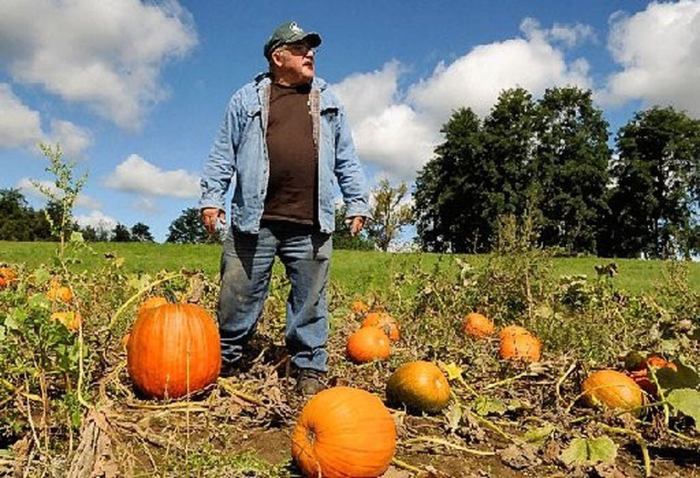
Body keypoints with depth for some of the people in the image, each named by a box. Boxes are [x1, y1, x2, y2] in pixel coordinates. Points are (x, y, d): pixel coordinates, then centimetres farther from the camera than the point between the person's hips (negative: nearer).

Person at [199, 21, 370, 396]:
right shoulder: (247, 98, 13)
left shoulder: (328, 102, 19)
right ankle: (223, 362, 21)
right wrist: (211, 198, 2)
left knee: (310, 302, 6)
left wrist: (358, 203, 10)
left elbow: (346, 160, 18)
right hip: (254, 221, -1)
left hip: (311, 225, 2)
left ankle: (310, 369, 19)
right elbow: (223, 154, 11)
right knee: (238, 296, 4)